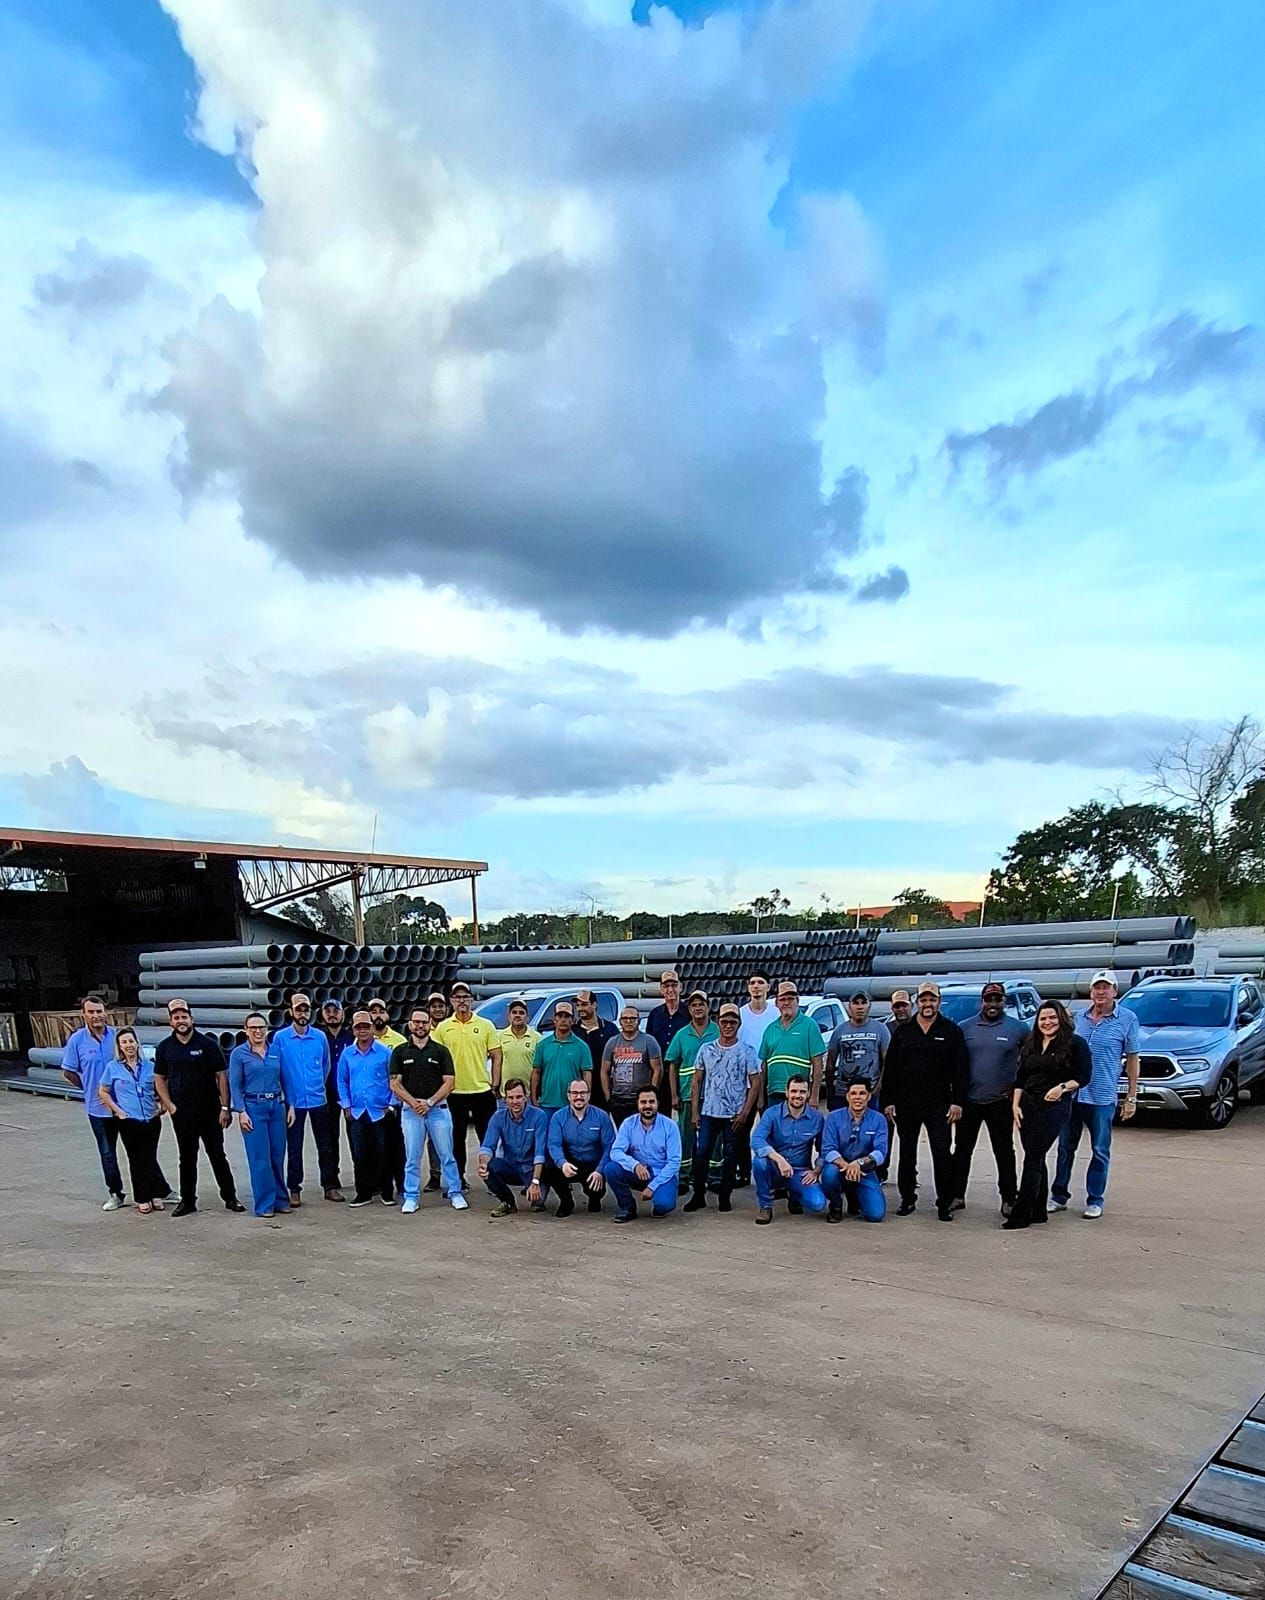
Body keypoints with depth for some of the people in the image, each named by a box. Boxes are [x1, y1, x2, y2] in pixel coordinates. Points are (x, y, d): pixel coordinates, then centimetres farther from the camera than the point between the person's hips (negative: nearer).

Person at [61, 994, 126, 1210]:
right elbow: (68, 1072, 3)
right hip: (98, 1107, 0)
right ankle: (115, 1194, 26)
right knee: (107, 1153, 12)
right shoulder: (77, 1040, -7)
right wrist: (90, 1088, 1)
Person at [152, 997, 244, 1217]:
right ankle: (187, 1201, 21)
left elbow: (222, 1076, -5)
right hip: (181, 1114, 2)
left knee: (217, 1155, 3)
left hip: (209, 1111, -2)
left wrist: (225, 1107, -9)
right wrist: (170, 1106, -2)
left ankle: (230, 1197, 11)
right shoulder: (164, 1048, 4)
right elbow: (159, 1079, 10)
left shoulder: (207, 1044, -5)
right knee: (187, 1158, 11)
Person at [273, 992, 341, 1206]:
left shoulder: (320, 1036, 1)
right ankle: (294, 1190, 16)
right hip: (293, 1101, -2)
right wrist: (284, 1095, 1)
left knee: (326, 1145, 8)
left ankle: (330, 1185, 19)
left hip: (318, 1099, 2)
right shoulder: (280, 1038, -6)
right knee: (294, 1148, 6)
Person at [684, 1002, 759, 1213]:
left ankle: (725, 1198, 16)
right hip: (708, 1112, 2)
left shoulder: (747, 1051, 0)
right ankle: (698, 1196, 11)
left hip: (735, 1115, -1)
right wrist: (694, 1112, 1)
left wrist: (744, 1113, -10)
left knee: (730, 1156, 5)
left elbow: (755, 1084, -2)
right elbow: (696, 1081, 8)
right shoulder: (706, 1049, 6)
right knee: (701, 1154, -1)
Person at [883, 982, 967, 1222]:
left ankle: (945, 1203, 7)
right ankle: (907, 1199, 21)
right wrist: (889, 1100, 2)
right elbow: (890, 1068, 8)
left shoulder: (951, 1031, 2)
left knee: (942, 1153, -2)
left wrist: (957, 1101, -10)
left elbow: (960, 1069, -2)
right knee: (906, 1154, 10)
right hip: (906, 1104, 3)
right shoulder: (903, 1031, 7)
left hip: (938, 1104, -2)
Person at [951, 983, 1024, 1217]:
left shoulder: (1017, 1028, -1)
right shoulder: (965, 1028, 3)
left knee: (1004, 1152, 7)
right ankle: (957, 1195, 17)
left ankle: (1008, 1199, 17)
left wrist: (1015, 1086, -1)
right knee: (962, 1150, 8)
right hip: (969, 1100, 2)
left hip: (1001, 1101, -2)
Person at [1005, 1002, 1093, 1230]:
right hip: (1027, 1105, 6)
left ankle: (1021, 1214, -5)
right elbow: (1020, 1078, 14)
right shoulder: (1030, 1045, 14)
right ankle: (1039, 1210, 18)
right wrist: (1015, 1105, 4)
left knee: (1033, 1158, -8)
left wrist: (1062, 1087, -19)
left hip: (1054, 1107, -6)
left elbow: (1084, 1077, -4)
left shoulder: (1075, 1043, -3)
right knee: (1036, 1159, 9)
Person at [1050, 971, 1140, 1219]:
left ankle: (1095, 1200, 18)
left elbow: (1132, 1059, -1)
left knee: (1100, 1151, 6)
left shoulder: (1127, 1019, -3)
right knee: (1066, 1147, 10)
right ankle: (1059, 1196, 19)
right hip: (1071, 1094, 4)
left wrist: (1131, 1097, -3)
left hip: (1102, 1097, -4)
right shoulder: (1079, 1018, 8)